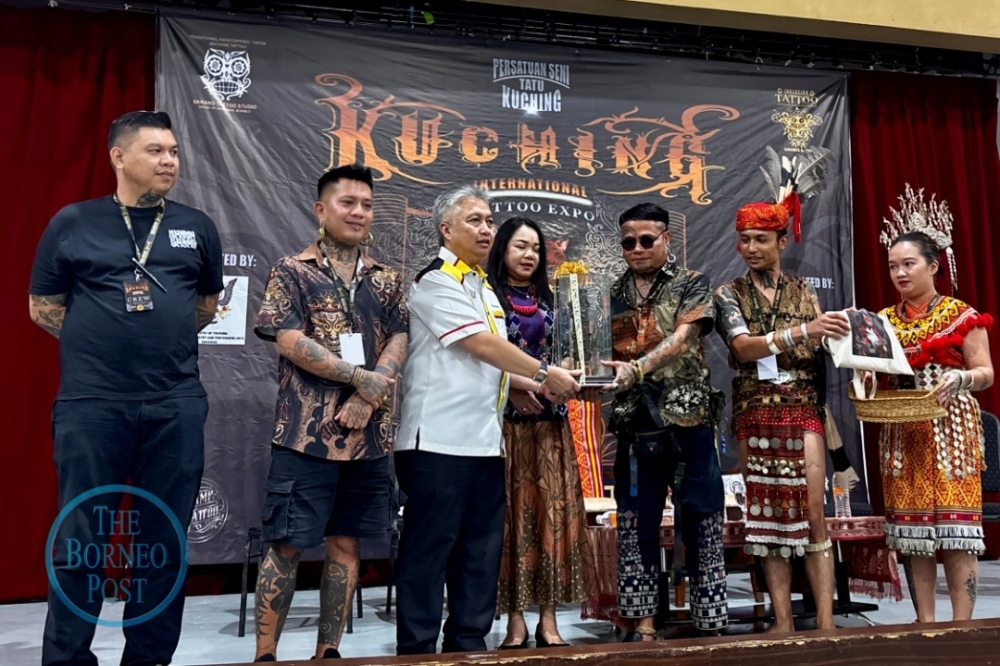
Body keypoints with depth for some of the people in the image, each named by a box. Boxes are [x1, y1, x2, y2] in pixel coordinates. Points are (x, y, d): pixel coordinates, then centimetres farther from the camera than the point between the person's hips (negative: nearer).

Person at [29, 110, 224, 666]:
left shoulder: (197, 227, 9)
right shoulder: (73, 223, 4)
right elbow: (43, 307, 9)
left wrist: (165, 342, 9)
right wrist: (98, 346, 2)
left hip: (177, 406, 2)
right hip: (91, 404, -2)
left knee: (165, 539, 8)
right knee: (82, 538, 4)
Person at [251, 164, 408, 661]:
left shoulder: (387, 281, 13)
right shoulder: (292, 271, 1)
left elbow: (399, 342, 3)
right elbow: (289, 341, -10)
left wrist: (367, 397, -13)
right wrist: (359, 376, -13)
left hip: (368, 435, 4)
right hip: (306, 432, -4)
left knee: (345, 544, 10)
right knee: (287, 545, 0)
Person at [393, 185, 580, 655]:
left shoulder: (483, 286, 19)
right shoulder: (436, 280, -8)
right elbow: (480, 344, -15)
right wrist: (545, 374, -9)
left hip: (484, 438, 9)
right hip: (439, 439, -9)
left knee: (481, 546, 11)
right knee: (430, 545, -1)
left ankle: (468, 642, 21)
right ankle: (416, 647, 10)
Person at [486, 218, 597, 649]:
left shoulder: (545, 300, 16)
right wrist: (517, 382, -20)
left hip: (548, 417, 4)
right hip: (506, 416, -4)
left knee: (551, 509, 2)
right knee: (512, 511, -1)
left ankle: (548, 619, 10)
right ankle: (515, 620, 7)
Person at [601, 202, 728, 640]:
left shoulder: (692, 285, 2)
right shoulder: (613, 294, 12)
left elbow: (682, 339, -14)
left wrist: (637, 369, -29)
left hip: (688, 417, -3)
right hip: (635, 422, 3)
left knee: (701, 520, 2)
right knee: (635, 522, 7)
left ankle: (710, 619, 15)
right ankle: (641, 621, 18)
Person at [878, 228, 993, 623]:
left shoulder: (961, 315, 1)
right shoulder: (883, 321, 12)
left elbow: (986, 374, 0)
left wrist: (961, 378, -21)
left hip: (950, 432, -3)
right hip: (902, 436, 4)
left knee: (956, 529, -6)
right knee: (910, 531, 4)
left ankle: (962, 625, 3)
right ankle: (925, 623, 12)